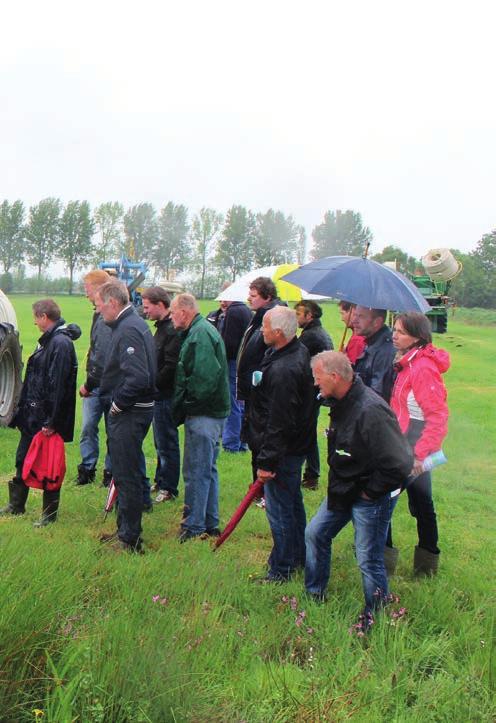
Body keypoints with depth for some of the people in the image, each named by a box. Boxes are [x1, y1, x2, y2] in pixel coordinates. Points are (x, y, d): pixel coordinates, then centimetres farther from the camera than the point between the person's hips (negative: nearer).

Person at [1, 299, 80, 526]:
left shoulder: (61, 343, -20)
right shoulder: (48, 340, 11)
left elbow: (57, 385, -24)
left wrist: (50, 421, -24)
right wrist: (23, 408, 16)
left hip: (47, 419, -10)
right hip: (33, 414, 10)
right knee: (22, 459, 19)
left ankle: (50, 513, 17)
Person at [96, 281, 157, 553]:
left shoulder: (128, 330, -20)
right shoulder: (133, 324, 13)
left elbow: (138, 378, -29)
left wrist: (117, 404, -17)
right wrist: (117, 402, 13)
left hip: (129, 414, -11)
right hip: (130, 410, 11)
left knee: (127, 476, -1)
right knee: (124, 472, 19)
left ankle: (129, 540, 10)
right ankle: (125, 531, 32)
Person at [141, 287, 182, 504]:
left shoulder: (172, 330, -19)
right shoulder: (162, 327, 14)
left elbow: (171, 367, -24)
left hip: (165, 396, -10)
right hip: (159, 394, 10)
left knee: (167, 443, 0)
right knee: (161, 442, 19)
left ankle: (169, 489, 10)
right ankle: (161, 481, 31)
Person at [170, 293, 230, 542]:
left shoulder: (199, 333, -16)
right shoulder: (204, 329, 17)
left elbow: (205, 376, -26)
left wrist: (188, 403, -16)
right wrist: (184, 405, 11)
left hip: (203, 415, -11)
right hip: (212, 412, 11)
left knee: (196, 471, -3)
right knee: (207, 469, 17)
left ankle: (193, 528, 5)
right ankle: (210, 524, 27)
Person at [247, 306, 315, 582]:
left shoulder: (283, 370, -28)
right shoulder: (300, 351, 4)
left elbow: (279, 423, -27)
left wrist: (267, 461, -21)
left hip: (284, 450, -11)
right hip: (297, 443, 11)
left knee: (279, 508, 2)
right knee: (293, 502, 22)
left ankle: (281, 569, 15)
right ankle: (299, 557, 38)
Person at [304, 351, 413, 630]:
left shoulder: (370, 411, -31)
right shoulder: (342, 402, -1)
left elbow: (400, 463, -31)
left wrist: (371, 491, -19)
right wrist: (340, 485, 14)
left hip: (371, 498, -10)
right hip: (344, 490, 10)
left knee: (369, 559, 2)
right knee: (315, 534, 17)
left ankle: (376, 618, 24)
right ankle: (315, 596, 35)